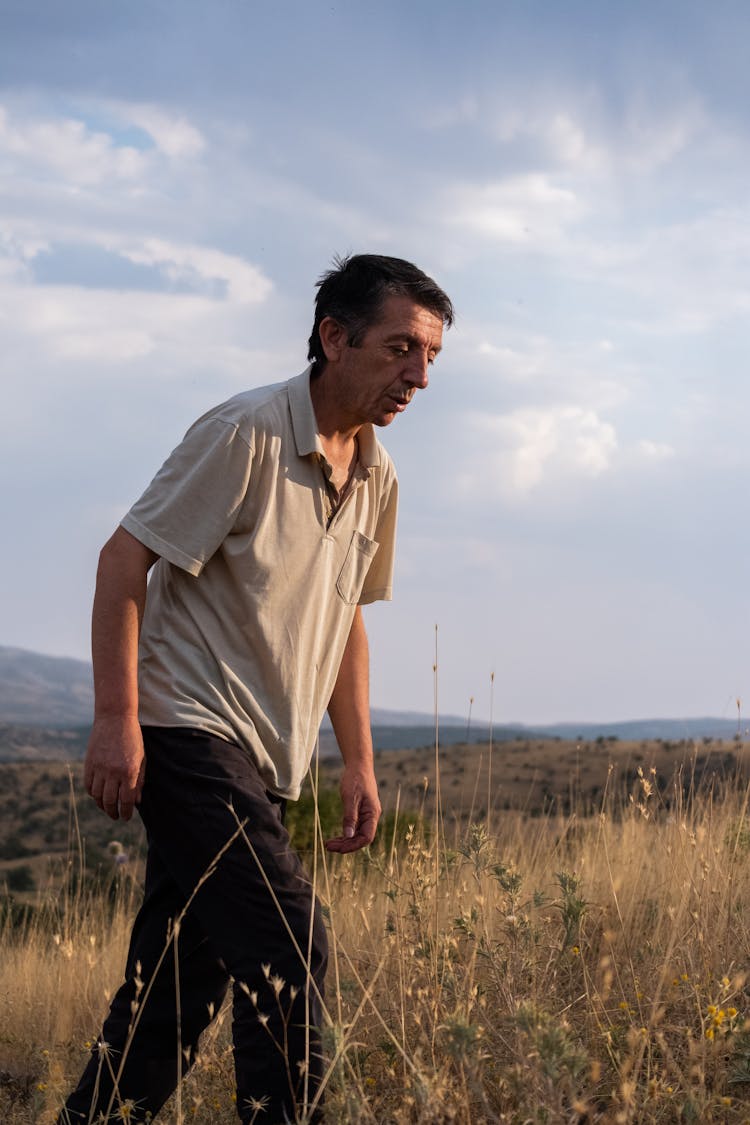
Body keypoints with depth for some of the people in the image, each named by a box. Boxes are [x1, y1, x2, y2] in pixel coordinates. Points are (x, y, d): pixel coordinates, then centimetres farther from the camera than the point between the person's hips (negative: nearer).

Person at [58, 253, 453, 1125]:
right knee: (288, 947, -17)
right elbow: (125, 559, -13)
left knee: (181, 987, 9)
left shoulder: (376, 479, 13)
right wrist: (116, 718, -20)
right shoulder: (247, 434, -12)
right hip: (189, 732, -8)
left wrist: (358, 760, 17)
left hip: (264, 765, 8)